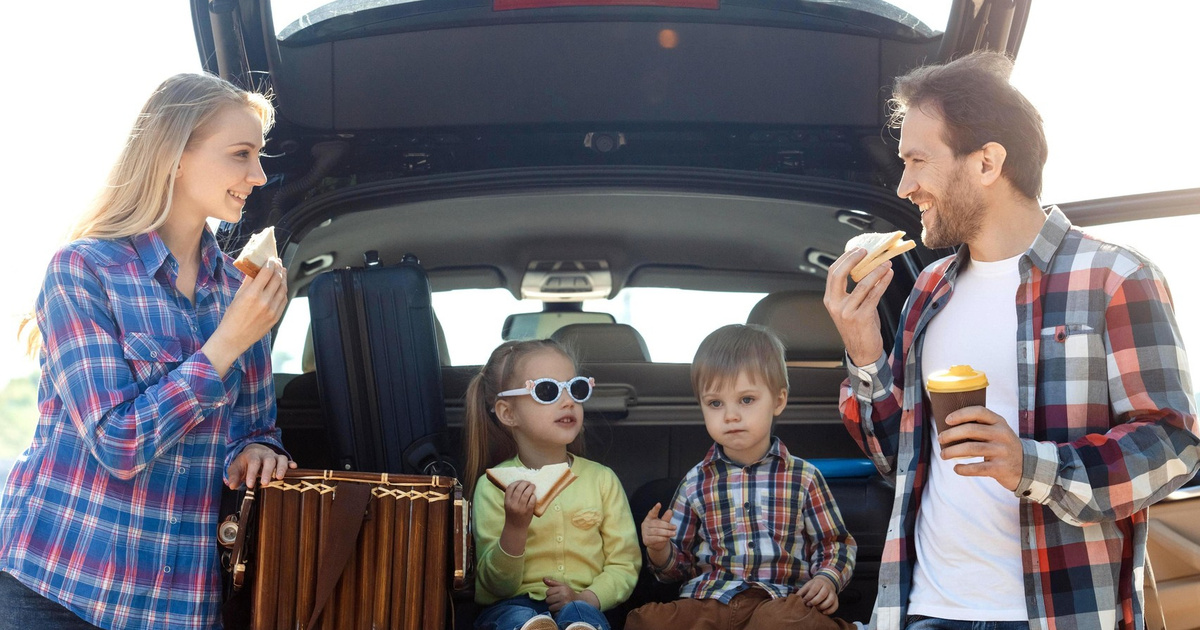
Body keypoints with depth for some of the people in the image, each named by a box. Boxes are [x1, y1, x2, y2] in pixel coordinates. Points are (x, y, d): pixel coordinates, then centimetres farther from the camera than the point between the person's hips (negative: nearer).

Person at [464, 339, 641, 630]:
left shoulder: (602, 479, 8)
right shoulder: (493, 486, 1)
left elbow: (624, 565, 7)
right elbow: (496, 585, -1)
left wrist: (586, 598, -14)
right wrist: (514, 528, -20)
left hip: (583, 605, 1)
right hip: (514, 606, -1)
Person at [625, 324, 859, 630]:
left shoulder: (804, 477, 10)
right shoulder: (696, 483, 14)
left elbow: (836, 544, 19)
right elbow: (679, 565, 20)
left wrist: (828, 579, -2)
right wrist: (659, 549, -2)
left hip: (778, 601, -1)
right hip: (706, 601, 1)